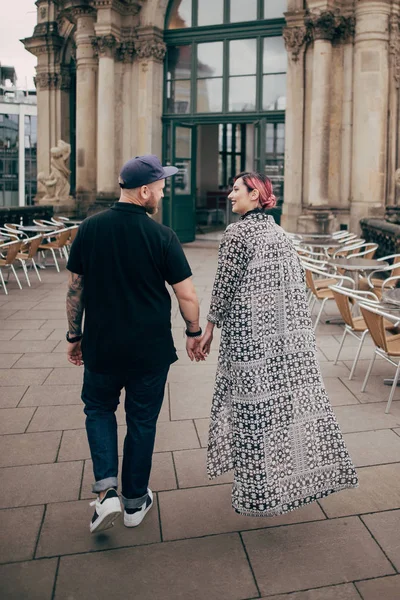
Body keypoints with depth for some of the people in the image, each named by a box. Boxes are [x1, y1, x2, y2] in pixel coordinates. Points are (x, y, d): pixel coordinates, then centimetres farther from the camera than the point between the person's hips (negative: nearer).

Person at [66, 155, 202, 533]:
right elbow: (186, 294, -10)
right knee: (142, 421, 14)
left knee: (99, 409, 22)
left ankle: (106, 491, 8)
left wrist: (74, 335, 11)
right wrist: (193, 333, 7)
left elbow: (76, 288, 0)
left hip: (101, 346, 2)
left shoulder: (89, 229, -5)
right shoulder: (161, 236, -12)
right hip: (150, 349, -1)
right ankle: (135, 502, 28)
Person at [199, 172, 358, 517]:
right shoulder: (280, 233, 9)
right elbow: (298, 282, 11)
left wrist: (209, 329, -2)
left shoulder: (237, 233, -11)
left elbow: (225, 285, -12)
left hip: (250, 334, -7)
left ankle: (259, 492, 15)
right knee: (287, 397, 15)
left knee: (254, 404, 3)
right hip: (288, 334, 7)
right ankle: (292, 473, 30)